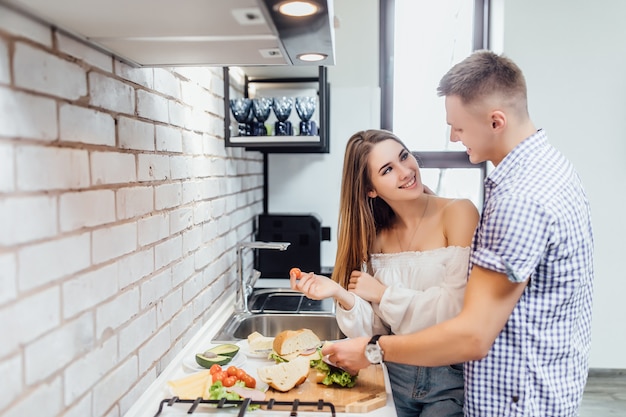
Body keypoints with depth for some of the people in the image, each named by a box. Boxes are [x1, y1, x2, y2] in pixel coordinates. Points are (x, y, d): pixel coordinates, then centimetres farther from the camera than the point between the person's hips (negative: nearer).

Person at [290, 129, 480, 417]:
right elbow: (376, 327, -4)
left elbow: (457, 309, -21)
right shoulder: (376, 236, 0)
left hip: (452, 377, -4)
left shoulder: (458, 213, -14)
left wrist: (383, 294, -13)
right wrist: (341, 295, -22)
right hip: (397, 374, 4)